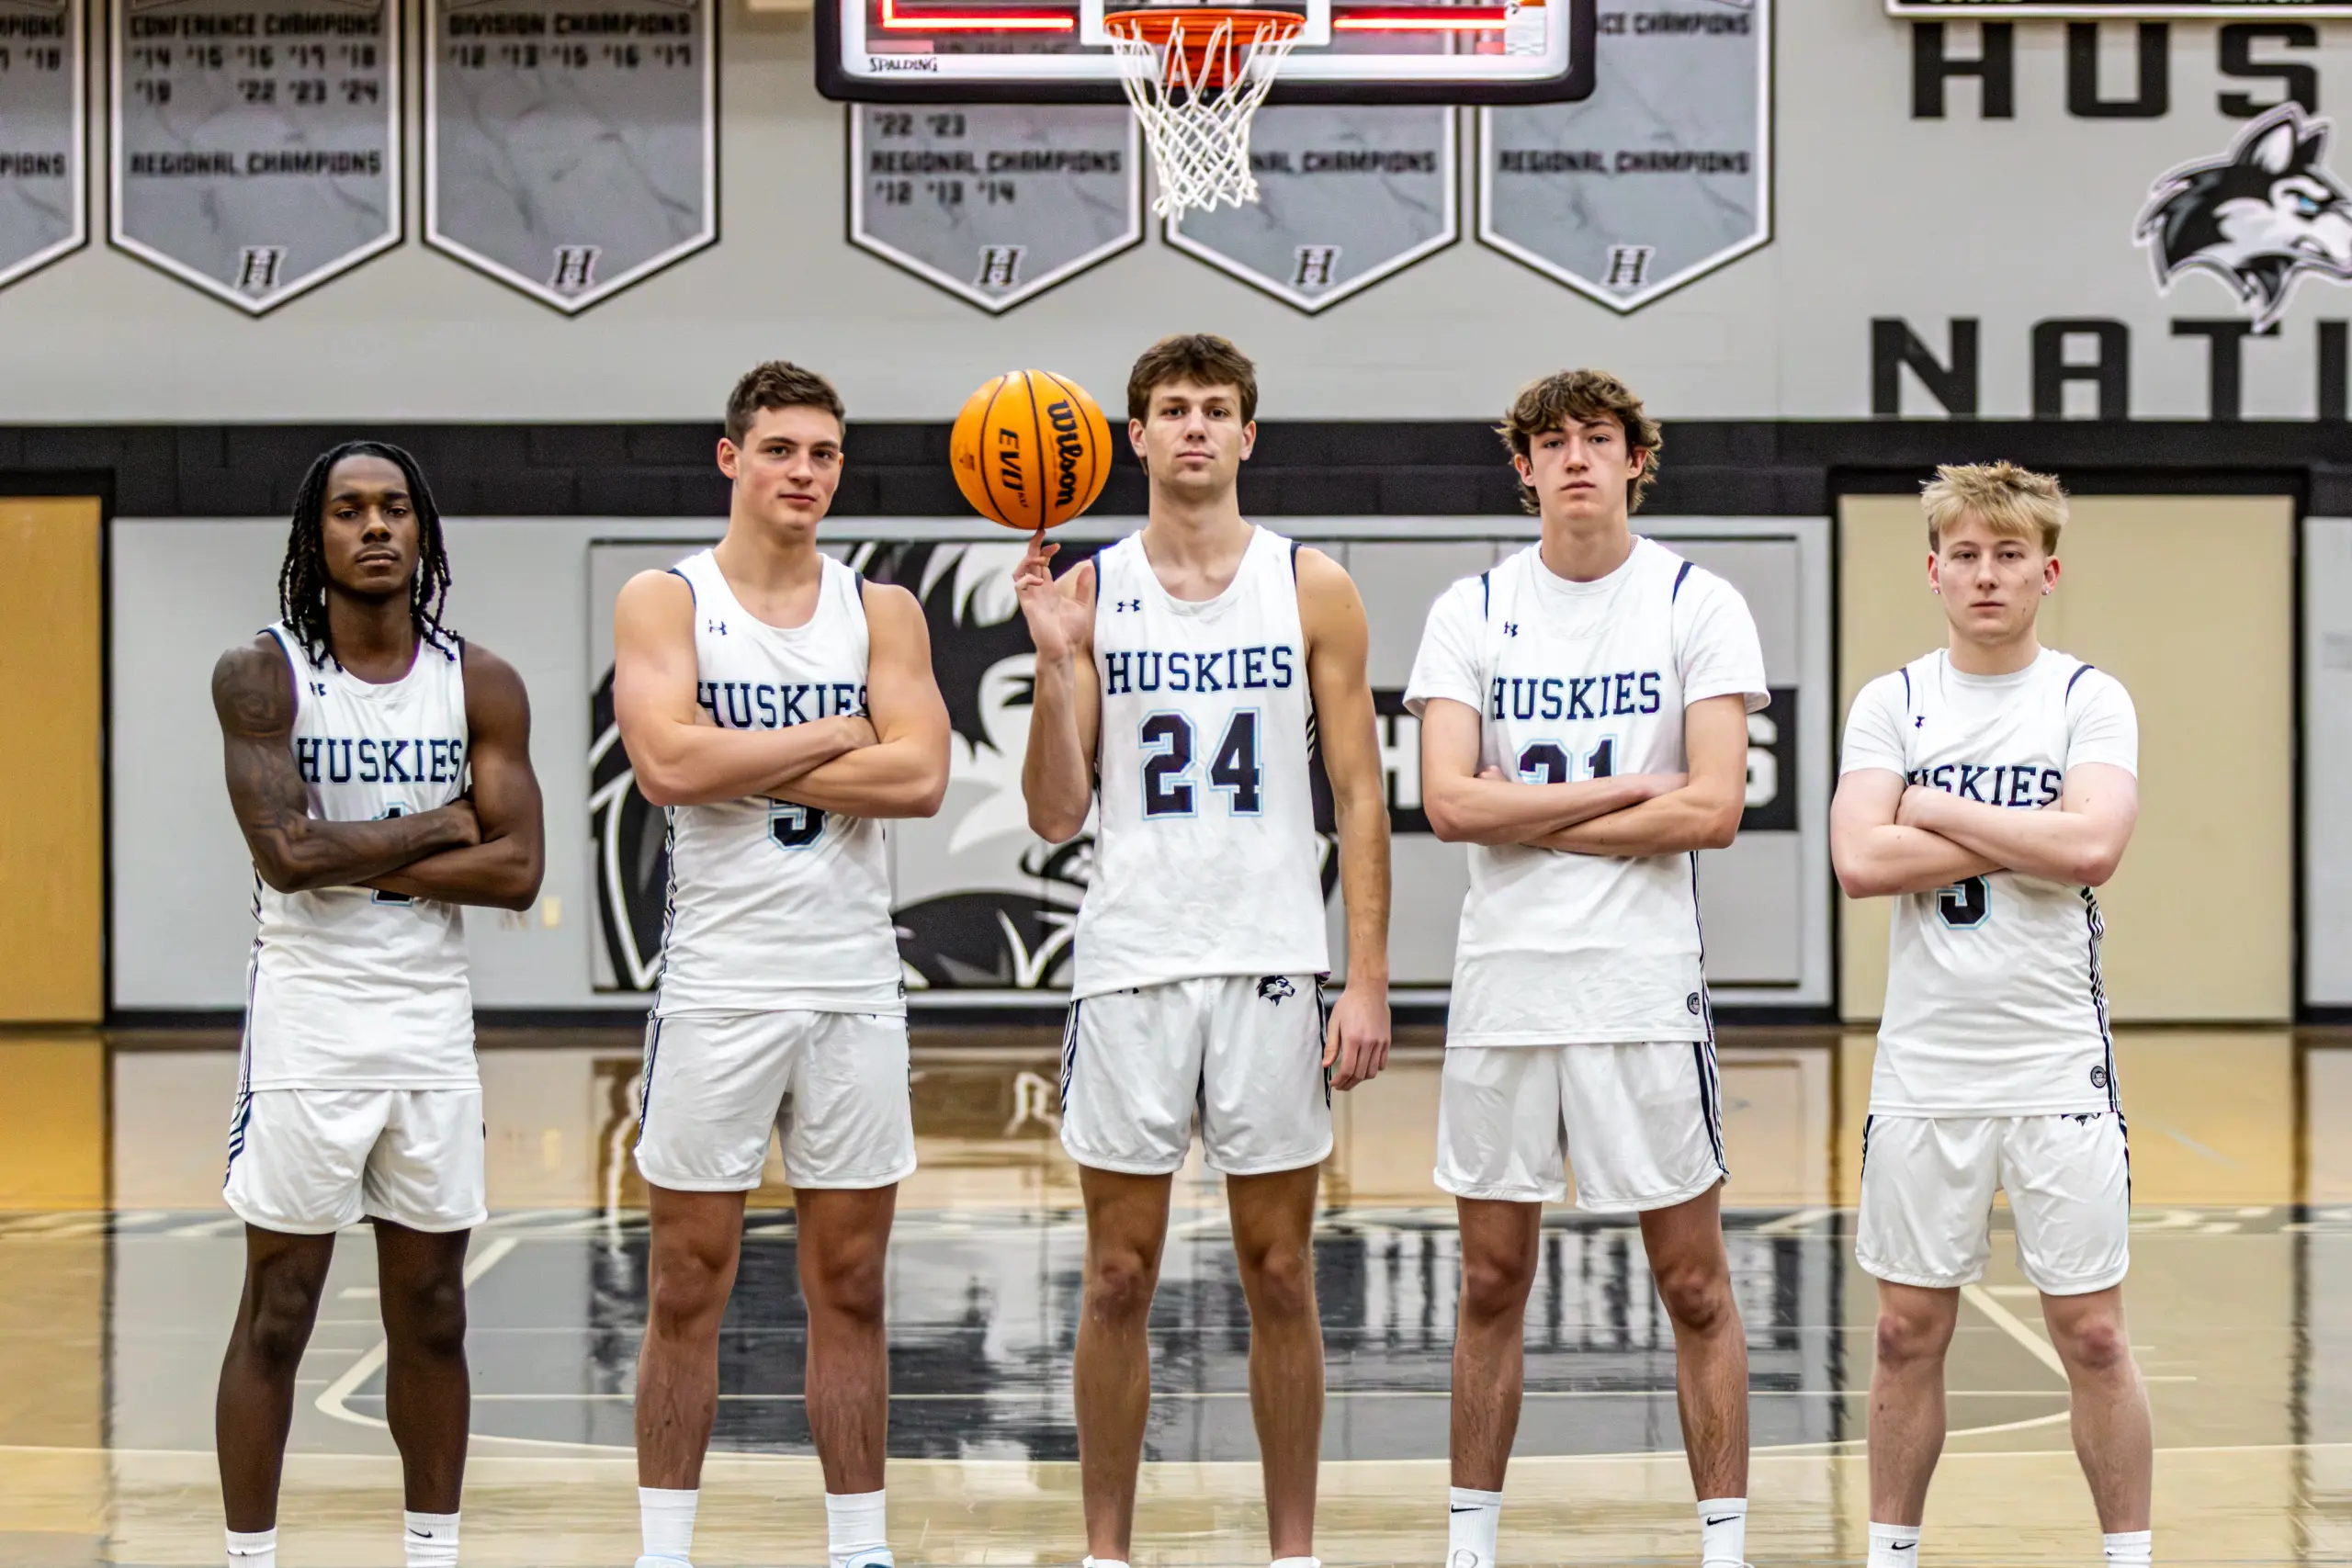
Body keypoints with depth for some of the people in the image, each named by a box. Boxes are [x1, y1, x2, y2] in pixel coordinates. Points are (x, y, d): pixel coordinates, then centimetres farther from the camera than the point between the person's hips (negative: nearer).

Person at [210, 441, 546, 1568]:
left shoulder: (481, 686, 2)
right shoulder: (259, 675, -6)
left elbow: (516, 871, -6)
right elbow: (288, 850, -18)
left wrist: (356, 861, -13)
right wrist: (438, 825, -9)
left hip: (433, 1020, 3)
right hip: (306, 1019, -3)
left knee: (431, 1314, 10)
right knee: (277, 1317, 1)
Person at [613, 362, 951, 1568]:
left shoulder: (882, 610, 7)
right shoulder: (664, 601, -1)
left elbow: (920, 777, -8)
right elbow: (669, 765, -17)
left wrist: (746, 768, -13)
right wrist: (836, 734, -10)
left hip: (855, 986, 3)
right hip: (717, 982, -2)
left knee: (849, 1287, 8)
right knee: (687, 1289, 3)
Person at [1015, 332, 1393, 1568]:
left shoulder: (1312, 590, 3)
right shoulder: (1085, 594, 4)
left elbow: (1360, 797, 2)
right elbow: (1056, 816, 2)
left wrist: (1368, 980, -6)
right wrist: (1053, 665, -12)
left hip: (1271, 965, 0)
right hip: (1129, 964, 0)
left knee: (1279, 1276, 5)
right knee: (1118, 1277, 4)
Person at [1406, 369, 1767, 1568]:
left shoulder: (1699, 605, -1)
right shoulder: (1470, 612, 5)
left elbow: (1713, 809, -10)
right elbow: (1449, 802, -6)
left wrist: (1530, 820, -9)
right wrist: (1624, 792, -9)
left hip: (1646, 985, -2)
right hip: (1501, 984, 2)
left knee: (1692, 1280, 2)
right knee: (1492, 1279, 9)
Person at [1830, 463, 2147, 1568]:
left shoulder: (2090, 699, 0)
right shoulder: (1891, 703, 4)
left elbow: (2091, 846, -17)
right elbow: (1860, 860, -11)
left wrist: (1939, 812, -11)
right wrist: (2023, 844, -12)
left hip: (2058, 1069, -1)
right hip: (1923, 1066, 1)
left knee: (2091, 1331, 3)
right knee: (1909, 1330, 8)